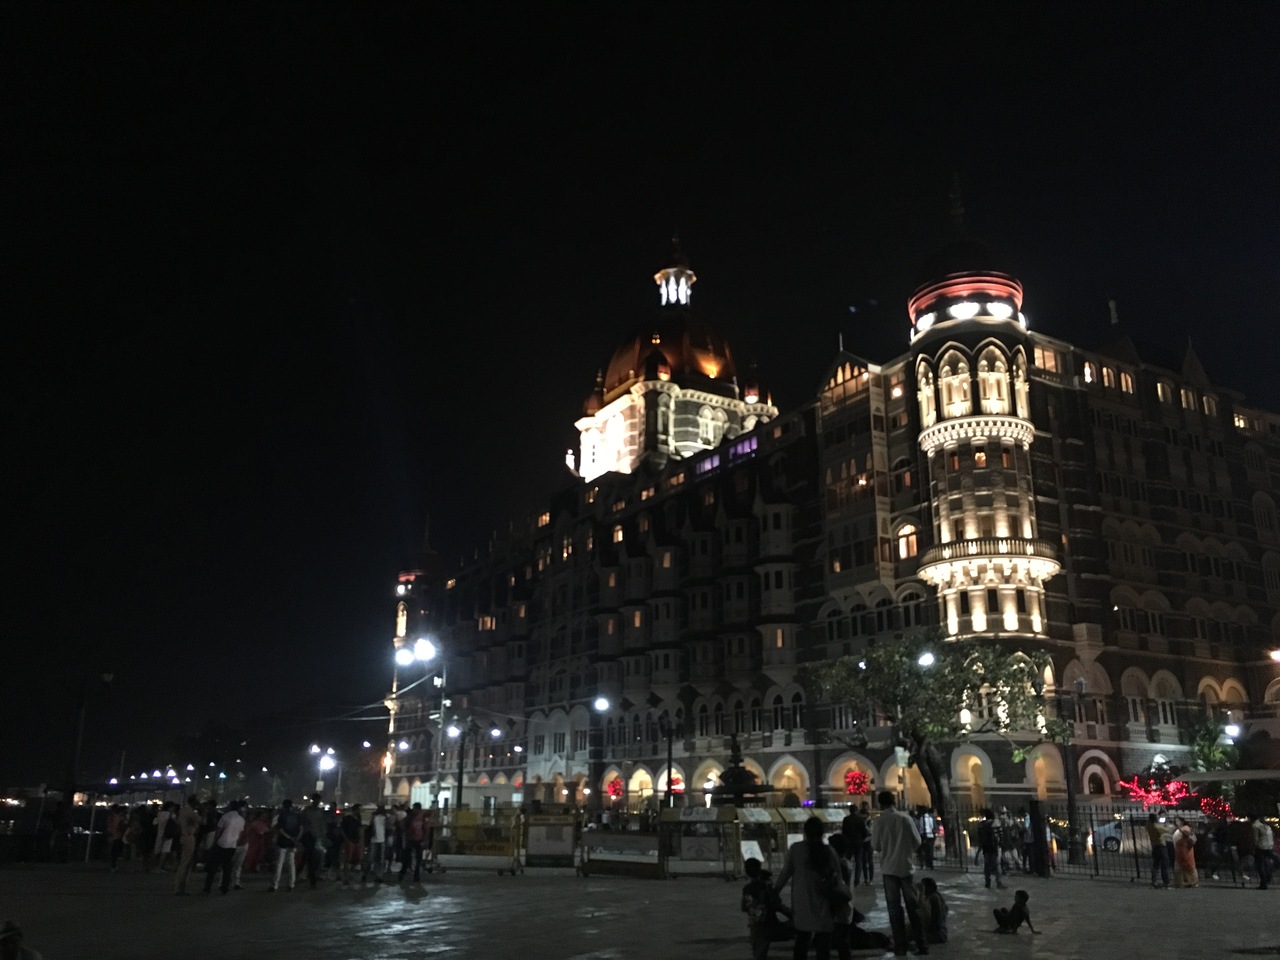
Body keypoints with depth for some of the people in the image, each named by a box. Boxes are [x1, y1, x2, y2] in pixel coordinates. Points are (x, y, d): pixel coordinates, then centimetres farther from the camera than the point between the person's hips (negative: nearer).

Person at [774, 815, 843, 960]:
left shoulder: (796, 849, -7)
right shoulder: (829, 851, -6)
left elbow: (786, 873, -1)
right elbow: (837, 880, -2)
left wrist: (774, 891, 14)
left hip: (802, 907, 0)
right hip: (823, 908, 0)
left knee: (801, 943, 15)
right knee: (823, 945, 6)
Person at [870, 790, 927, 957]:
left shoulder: (879, 821, -8)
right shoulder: (905, 818, -5)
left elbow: (875, 846, -1)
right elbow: (917, 841, 0)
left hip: (889, 868, -2)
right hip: (906, 866, 2)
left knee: (894, 907, 4)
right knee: (912, 905, 10)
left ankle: (901, 946, 3)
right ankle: (921, 943, 10)